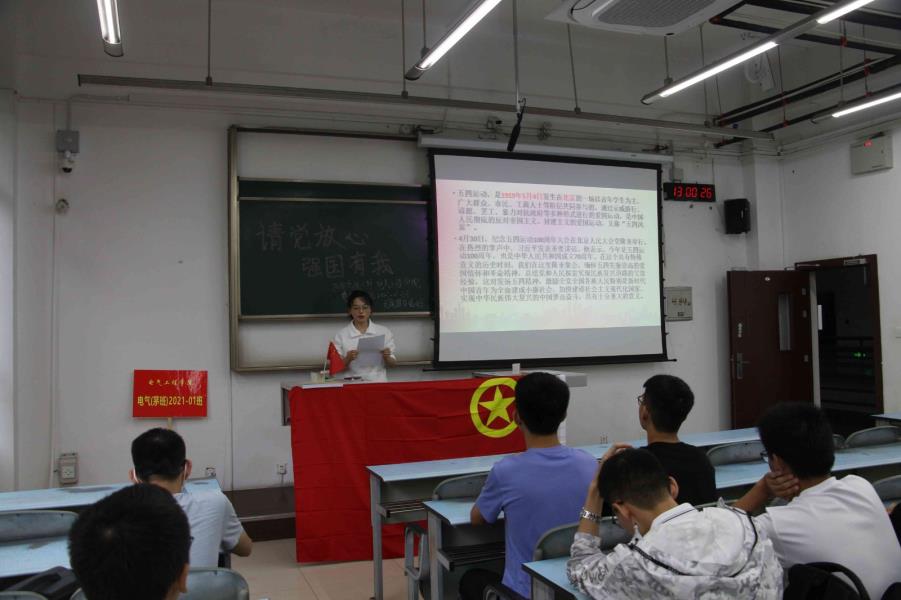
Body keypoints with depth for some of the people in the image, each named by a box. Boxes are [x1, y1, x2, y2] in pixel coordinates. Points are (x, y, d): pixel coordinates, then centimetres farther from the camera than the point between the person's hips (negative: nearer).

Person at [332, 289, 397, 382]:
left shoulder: (384, 332, 7)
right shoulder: (341, 335, 5)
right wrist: (348, 359, -13)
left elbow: (393, 364, 11)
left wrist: (386, 357, -8)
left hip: (378, 382, 1)